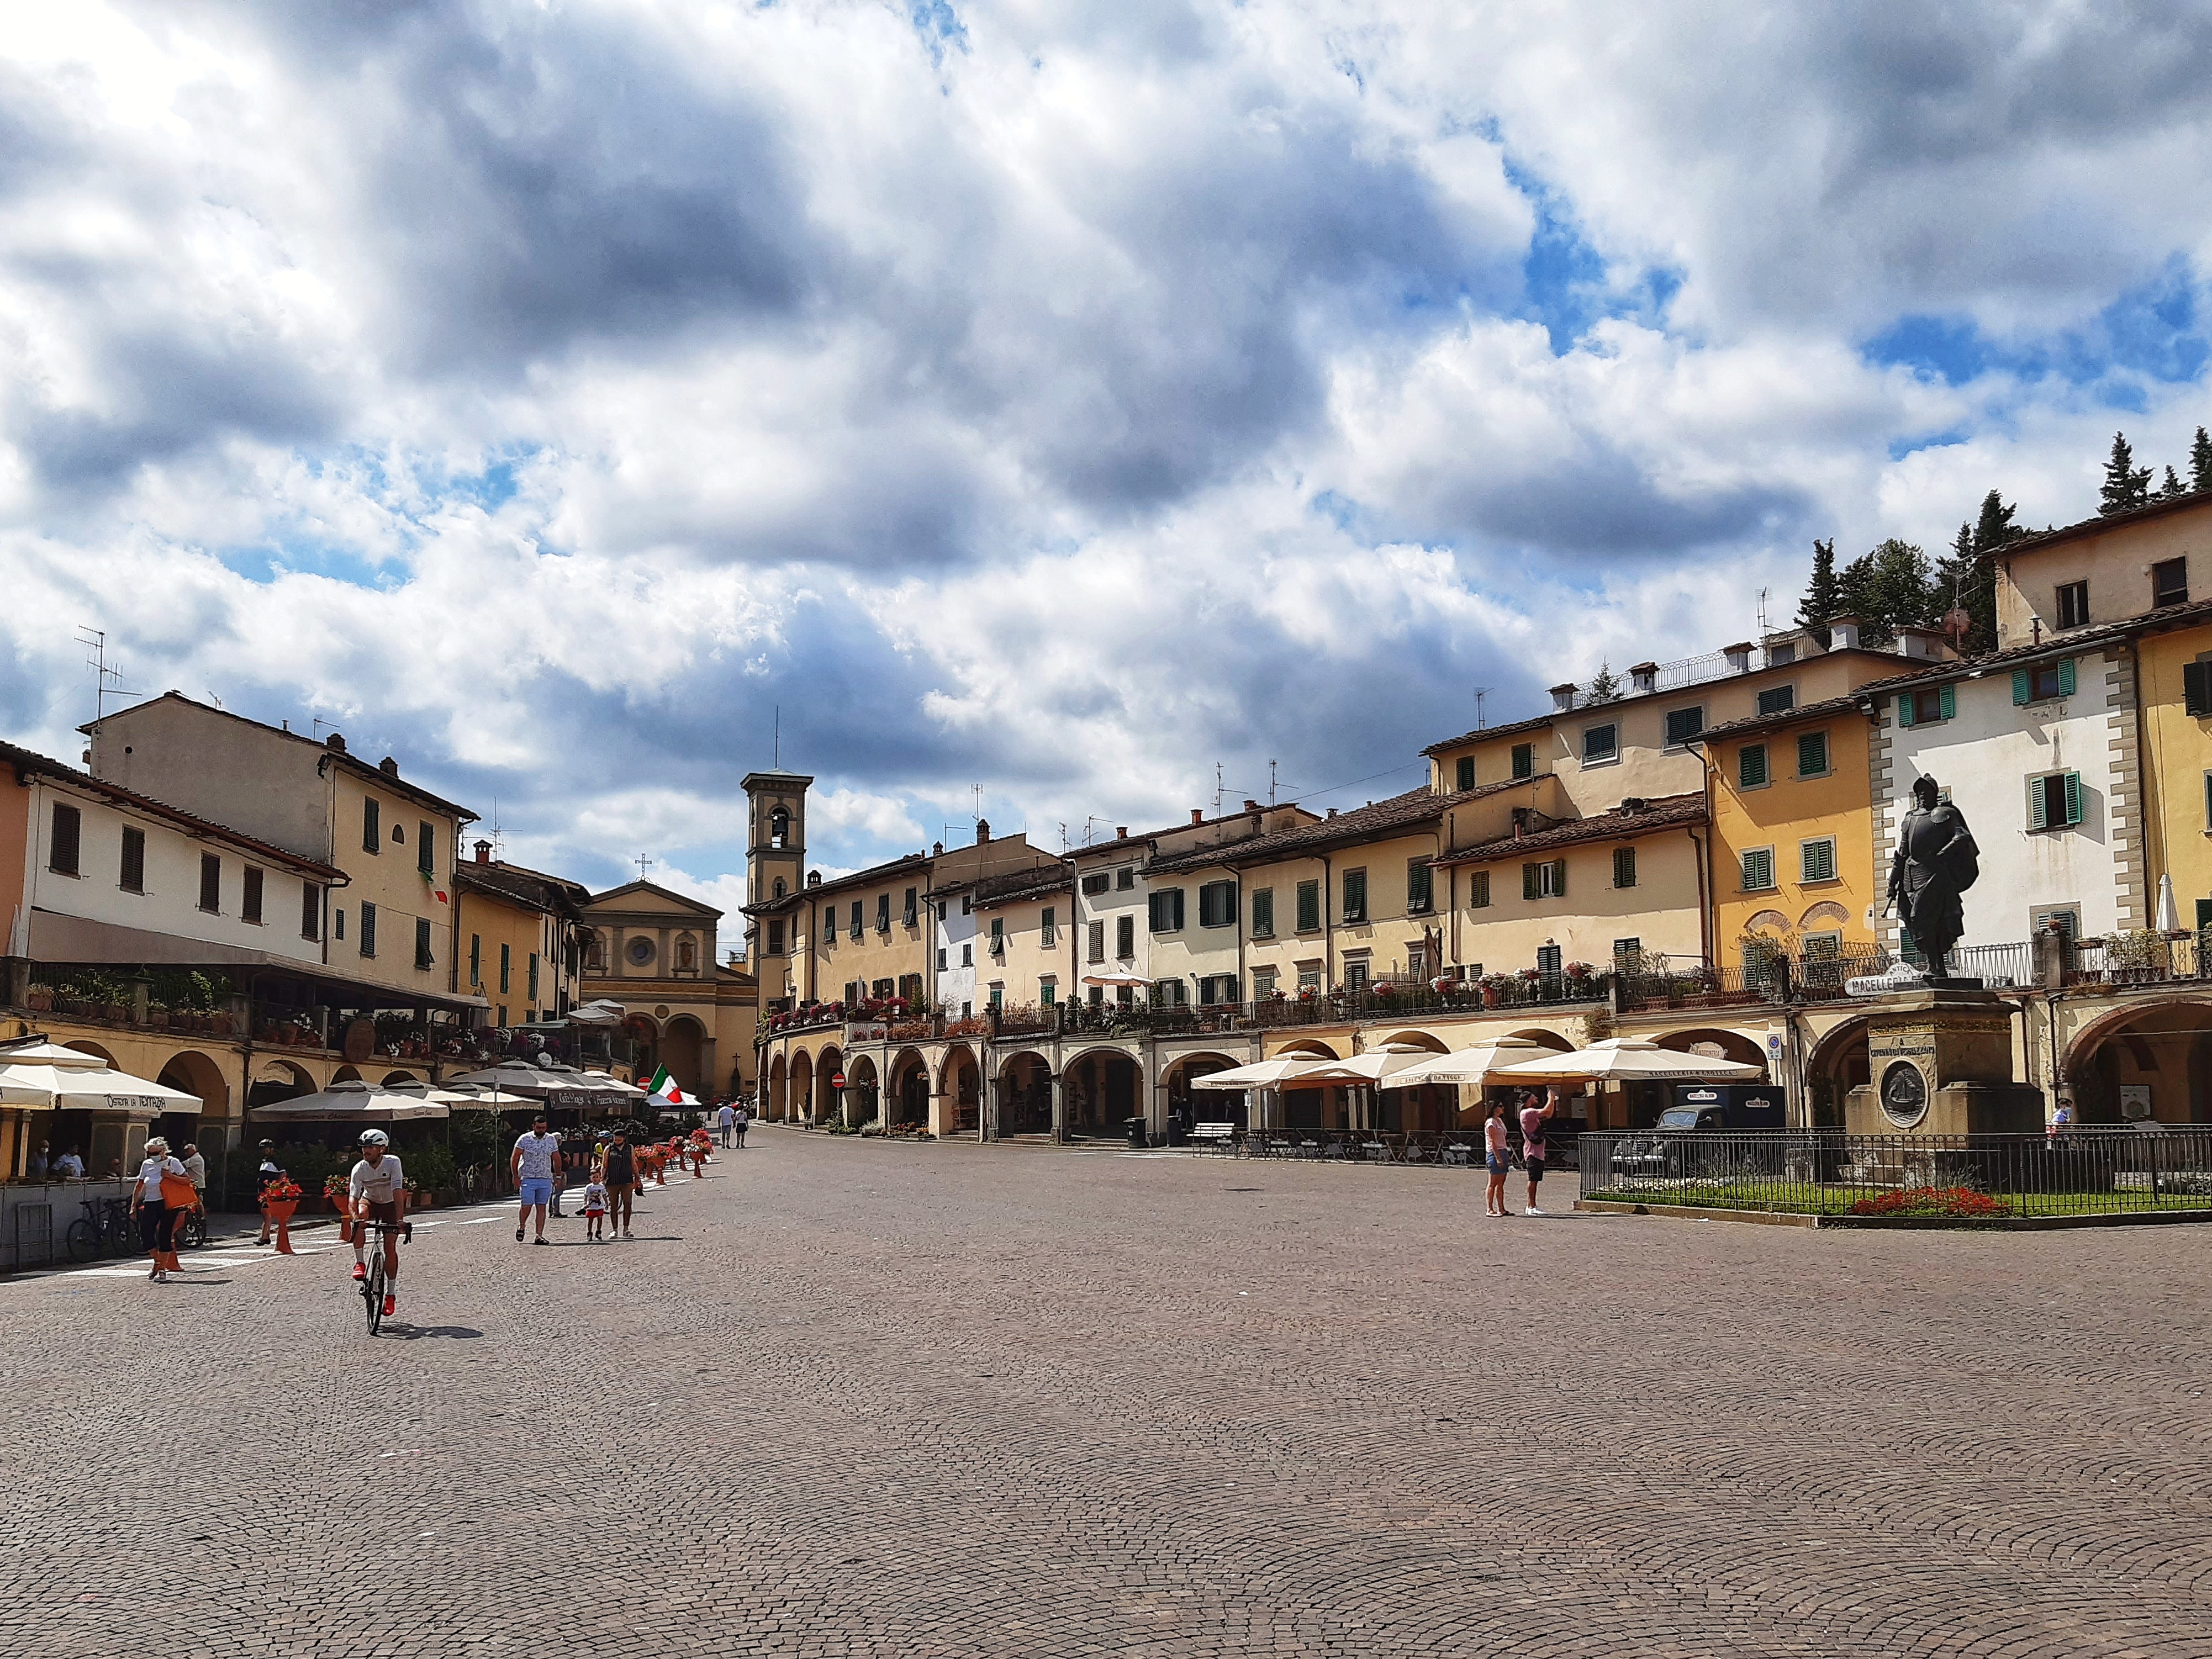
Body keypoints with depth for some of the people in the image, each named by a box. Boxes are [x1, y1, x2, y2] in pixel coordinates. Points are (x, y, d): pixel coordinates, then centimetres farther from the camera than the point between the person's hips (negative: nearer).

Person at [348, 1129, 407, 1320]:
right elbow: (353, 1197, -27)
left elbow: (398, 1192, -35)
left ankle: (391, 1294, 0)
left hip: (391, 1205, -2)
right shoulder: (359, 1169, -21)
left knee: (390, 1247, -11)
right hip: (370, 1202, 2)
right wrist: (355, 1217, -47)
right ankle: (360, 1263, -23)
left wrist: (400, 1219, -44)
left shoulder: (393, 1163, -28)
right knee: (360, 1215, -35)